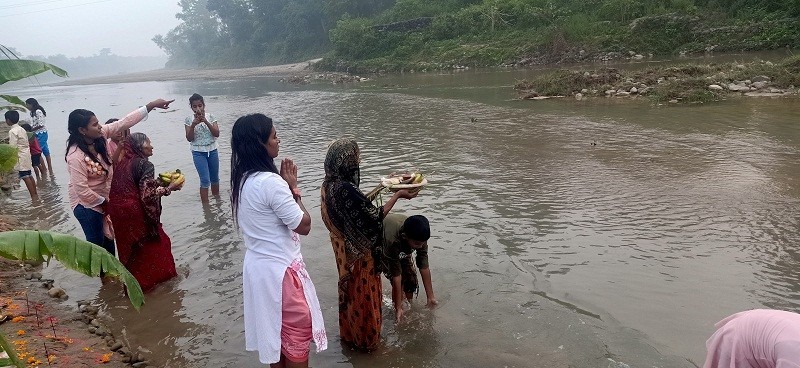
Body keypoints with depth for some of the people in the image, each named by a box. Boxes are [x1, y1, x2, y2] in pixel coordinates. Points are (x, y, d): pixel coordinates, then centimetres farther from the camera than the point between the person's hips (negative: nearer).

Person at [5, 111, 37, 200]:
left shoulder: (12, 131, -15)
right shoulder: (21, 129, 11)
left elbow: (13, 147, -18)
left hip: (21, 156, -9)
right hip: (26, 153, 9)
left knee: (25, 176, -6)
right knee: (29, 175, 13)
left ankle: (33, 196, -7)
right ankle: (35, 194, 17)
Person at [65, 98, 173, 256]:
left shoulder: (100, 135, -11)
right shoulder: (76, 156, -30)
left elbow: (124, 123, -10)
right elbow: (82, 191, -27)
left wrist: (151, 105, -14)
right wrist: (103, 202, -14)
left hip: (104, 198, 8)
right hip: (87, 204, -7)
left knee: (108, 239, 21)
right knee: (96, 243, 7)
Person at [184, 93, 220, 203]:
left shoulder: (210, 117, -4)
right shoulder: (189, 120, -5)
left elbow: (217, 134, -13)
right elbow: (189, 138, -9)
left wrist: (206, 121, -24)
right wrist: (193, 125, -24)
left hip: (212, 151, 2)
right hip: (198, 153, -2)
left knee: (215, 178, 16)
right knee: (205, 180, -8)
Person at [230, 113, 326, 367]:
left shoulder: (241, 179, 3)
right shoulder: (270, 182, -25)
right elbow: (303, 225, -19)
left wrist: (285, 186, 2)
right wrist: (293, 188, -9)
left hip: (258, 266, 9)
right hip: (280, 270, -9)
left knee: (274, 330, 23)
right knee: (297, 333, 10)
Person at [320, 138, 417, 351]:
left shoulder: (330, 184, -4)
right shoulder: (345, 189, -32)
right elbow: (375, 216, -26)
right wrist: (398, 195, -17)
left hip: (344, 246, 9)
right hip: (358, 251, -9)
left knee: (350, 289, 25)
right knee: (362, 293, 11)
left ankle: (349, 333, 43)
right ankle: (365, 339, 31)